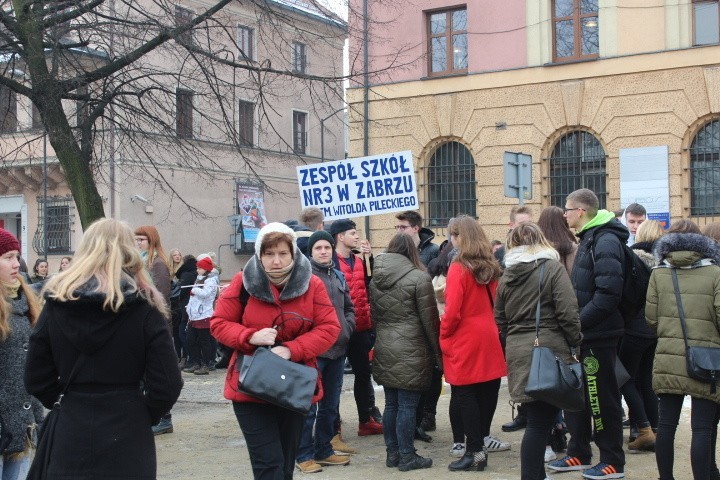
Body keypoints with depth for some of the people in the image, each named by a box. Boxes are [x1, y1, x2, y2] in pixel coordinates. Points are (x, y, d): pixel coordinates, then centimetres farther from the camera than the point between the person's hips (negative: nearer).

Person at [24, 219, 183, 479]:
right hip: (127, 439, -2)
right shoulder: (144, 306, -8)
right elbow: (167, 384, -10)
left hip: (71, 434, 2)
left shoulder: (56, 302, -1)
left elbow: (36, 379, 3)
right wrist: (146, 415, 7)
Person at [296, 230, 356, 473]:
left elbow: (348, 307, 21)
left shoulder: (338, 276, 14)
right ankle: (304, 455, 8)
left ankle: (324, 450, 26)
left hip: (337, 350, 7)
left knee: (330, 405, 15)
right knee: (308, 406, -2)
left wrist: (346, 327, 5)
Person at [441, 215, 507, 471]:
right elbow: (495, 303, 12)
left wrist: (443, 337, -3)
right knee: (486, 390, 13)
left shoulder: (459, 268, -14)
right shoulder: (491, 266, 8)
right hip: (488, 337, 7)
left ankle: (476, 451, 0)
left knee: (464, 395, -1)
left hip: (464, 340, -7)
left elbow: (452, 311, -17)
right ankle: (482, 438, 23)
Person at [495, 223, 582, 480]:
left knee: (537, 418, 13)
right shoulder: (553, 267, -5)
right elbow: (567, 312, -12)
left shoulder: (507, 274, 10)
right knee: (540, 421, -1)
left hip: (517, 352, 5)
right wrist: (576, 341, 0)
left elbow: (500, 318, 14)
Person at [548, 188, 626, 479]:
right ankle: (579, 454, 26)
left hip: (598, 335, -10)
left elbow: (608, 293, -24)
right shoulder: (588, 239, 15)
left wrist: (578, 321, -22)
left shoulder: (605, 241, -16)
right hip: (583, 333, 10)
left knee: (602, 398, 0)